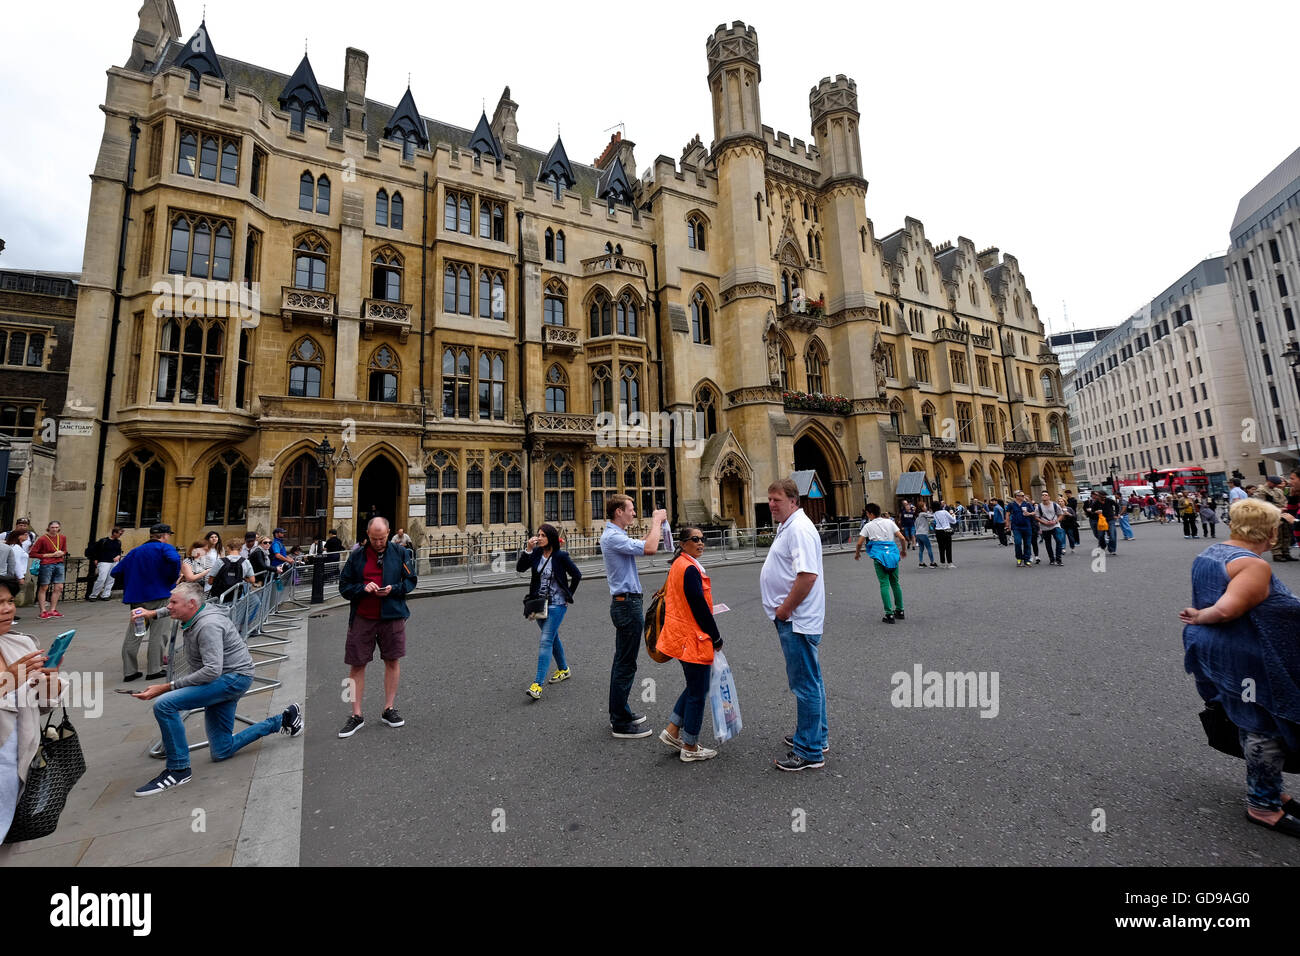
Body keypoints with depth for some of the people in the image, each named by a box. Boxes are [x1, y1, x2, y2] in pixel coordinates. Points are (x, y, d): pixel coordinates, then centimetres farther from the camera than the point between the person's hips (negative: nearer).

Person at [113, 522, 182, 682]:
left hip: (136, 598, 6)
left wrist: (131, 582, 22)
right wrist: (174, 578, -11)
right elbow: (174, 560, -25)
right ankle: (154, 670, 7)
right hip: (159, 595, -5)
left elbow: (116, 571, 12)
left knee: (133, 635, 10)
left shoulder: (135, 551, 15)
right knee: (157, 634, 2)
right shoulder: (164, 548, -4)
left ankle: (129, 671, 14)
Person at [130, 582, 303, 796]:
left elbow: (212, 670, -29)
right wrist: (154, 614, 20)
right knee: (221, 752, 12)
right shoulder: (193, 617, 5)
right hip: (221, 680, 10)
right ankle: (283, 719, 25)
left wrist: (167, 687, -27)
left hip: (234, 678, -10)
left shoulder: (208, 625, -23)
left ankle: (178, 769, -11)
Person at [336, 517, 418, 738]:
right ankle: (356, 716, 17)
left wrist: (393, 589, -14)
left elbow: (410, 581, 5)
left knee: (393, 661, 7)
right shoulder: (356, 556, 3)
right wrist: (363, 588, -14)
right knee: (357, 665, 4)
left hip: (392, 616, 0)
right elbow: (344, 586, 5)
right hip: (362, 618, 1)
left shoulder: (400, 553, 1)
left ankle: (389, 709, 23)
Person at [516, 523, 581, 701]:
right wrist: (528, 549, -21)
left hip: (556, 604, -6)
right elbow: (519, 568, -10)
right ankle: (564, 670, 38)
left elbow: (577, 575, -3)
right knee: (553, 638, 19)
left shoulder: (561, 556, -13)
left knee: (546, 641, -12)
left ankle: (538, 684, -12)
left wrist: (568, 596, 0)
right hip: (539, 603, 6)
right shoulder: (536, 553, -1)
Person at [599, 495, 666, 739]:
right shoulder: (612, 537, -19)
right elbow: (650, 548, -28)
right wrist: (657, 521, -14)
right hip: (627, 604, -11)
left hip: (624, 603, 11)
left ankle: (619, 713, 30)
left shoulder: (616, 535, 13)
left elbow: (642, 545, 25)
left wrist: (655, 524, 16)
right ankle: (621, 724, 8)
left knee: (622, 661, 18)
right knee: (626, 664, -2)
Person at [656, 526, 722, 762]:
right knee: (698, 693, 5)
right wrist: (716, 637, -11)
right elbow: (699, 606, -21)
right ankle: (690, 748, 19)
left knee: (695, 686, 23)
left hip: (680, 635, 10)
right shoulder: (690, 568, -21)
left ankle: (672, 731, 27)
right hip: (694, 638, -10)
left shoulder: (678, 564, 11)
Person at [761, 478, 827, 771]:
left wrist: (785, 608, -19)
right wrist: (783, 608, 18)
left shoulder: (799, 529, -19)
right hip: (794, 618, 11)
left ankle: (809, 752, 11)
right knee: (810, 680, 20)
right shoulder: (787, 527, 14)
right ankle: (815, 737, 35)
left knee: (805, 684, -1)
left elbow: (808, 575, -28)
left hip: (796, 620, -11)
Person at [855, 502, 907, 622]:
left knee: (884, 584, -3)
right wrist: (904, 550, 21)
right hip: (893, 554, 4)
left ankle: (889, 614, -8)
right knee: (895, 583, 16)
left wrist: (857, 553, 17)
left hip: (879, 556, -3)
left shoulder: (868, 526, 2)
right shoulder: (889, 522, 9)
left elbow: (860, 542, -1)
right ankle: (900, 611, 23)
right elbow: (902, 538, 4)